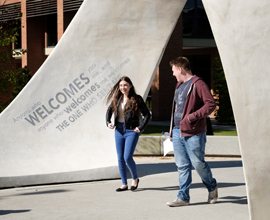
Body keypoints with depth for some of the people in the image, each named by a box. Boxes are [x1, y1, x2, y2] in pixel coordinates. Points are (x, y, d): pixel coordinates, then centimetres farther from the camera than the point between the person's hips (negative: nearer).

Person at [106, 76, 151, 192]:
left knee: (127, 157, -13)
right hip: (119, 130, 5)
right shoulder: (117, 99, 7)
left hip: (131, 131, -5)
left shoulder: (136, 99, -7)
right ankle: (124, 184, 15)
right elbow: (109, 110, 22)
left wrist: (140, 128, -10)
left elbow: (147, 114, -4)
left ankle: (135, 179, 13)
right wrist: (108, 122, 6)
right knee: (120, 158, 6)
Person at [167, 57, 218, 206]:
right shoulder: (179, 86, 19)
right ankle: (183, 197, 8)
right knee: (182, 165, 5)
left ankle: (212, 187, 23)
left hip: (193, 133, -8)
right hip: (177, 132, 8)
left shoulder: (198, 84, -9)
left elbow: (211, 104, -17)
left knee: (198, 163, -1)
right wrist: (173, 129, 18)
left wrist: (193, 116, -22)